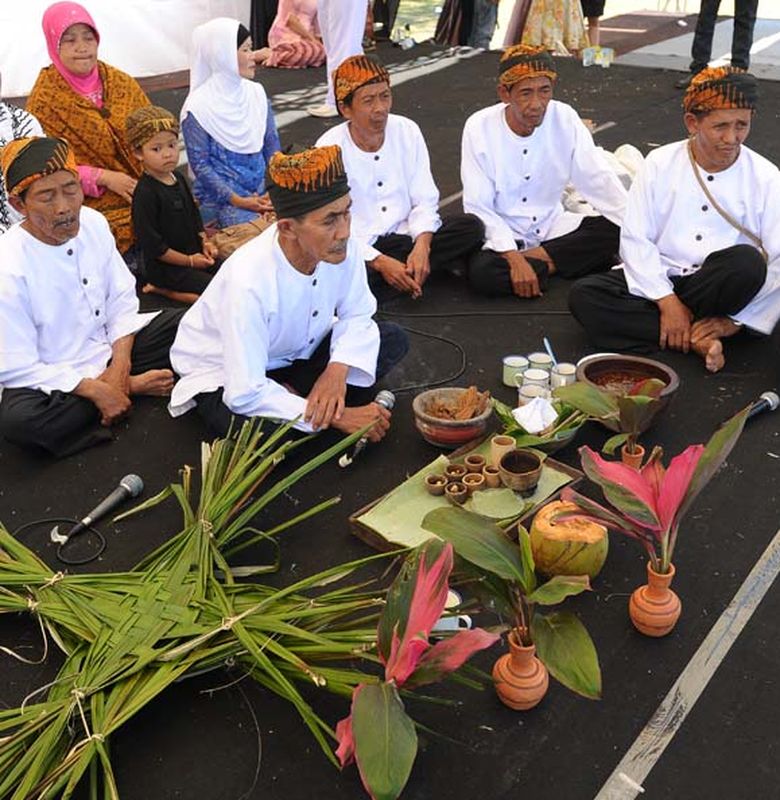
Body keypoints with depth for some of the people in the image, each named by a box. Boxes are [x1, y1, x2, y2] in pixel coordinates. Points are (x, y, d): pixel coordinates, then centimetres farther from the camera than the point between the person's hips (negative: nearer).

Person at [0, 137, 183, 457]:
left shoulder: (93, 223, -9)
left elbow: (122, 300, 0)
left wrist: (120, 364, -14)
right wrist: (95, 389, -24)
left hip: (110, 348, 5)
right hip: (53, 379, -4)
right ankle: (133, 386, -14)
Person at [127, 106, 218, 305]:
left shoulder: (178, 179, 7)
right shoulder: (145, 193, -20)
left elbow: (193, 215, 21)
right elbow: (152, 245, -20)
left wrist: (204, 242, 4)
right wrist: (189, 261, -16)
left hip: (194, 254, 9)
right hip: (164, 266, -9)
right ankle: (164, 290, -6)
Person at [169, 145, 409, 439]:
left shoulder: (342, 248, -22)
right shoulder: (248, 282, -38)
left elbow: (356, 314, -4)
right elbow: (246, 395, -35)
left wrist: (338, 369, -25)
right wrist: (338, 417, -29)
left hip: (296, 353, 6)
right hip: (223, 374, -6)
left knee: (393, 340, -9)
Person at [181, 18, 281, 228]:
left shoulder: (256, 92, 6)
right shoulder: (198, 106, -10)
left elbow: (272, 144, 7)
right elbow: (200, 164, -10)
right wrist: (238, 200, -19)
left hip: (262, 188, 5)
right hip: (220, 195, -5)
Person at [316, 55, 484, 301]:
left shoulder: (407, 131, -2)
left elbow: (425, 201, 0)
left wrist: (422, 246, -20)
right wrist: (380, 262, -26)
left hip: (404, 235, 4)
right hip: (357, 249, -4)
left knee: (471, 226, -17)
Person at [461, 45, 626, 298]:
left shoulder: (565, 119, -11)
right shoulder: (479, 127, -17)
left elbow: (599, 180, -12)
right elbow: (478, 207, -17)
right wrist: (515, 259, -29)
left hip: (552, 226, 3)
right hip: (502, 233, -3)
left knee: (616, 231, -18)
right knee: (481, 272, -33)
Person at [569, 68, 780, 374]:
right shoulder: (661, 164, -1)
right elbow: (635, 240, -5)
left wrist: (737, 320, -15)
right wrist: (667, 300, -16)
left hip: (719, 288, -1)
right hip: (658, 279, 2)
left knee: (747, 261, -35)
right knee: (583, 296, -24)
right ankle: (698, 338, -27)